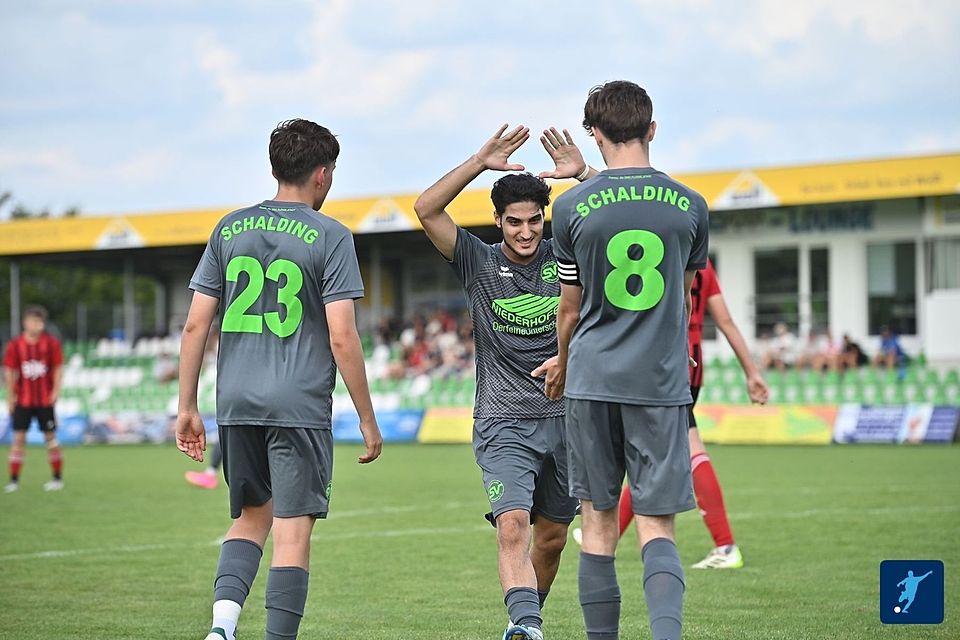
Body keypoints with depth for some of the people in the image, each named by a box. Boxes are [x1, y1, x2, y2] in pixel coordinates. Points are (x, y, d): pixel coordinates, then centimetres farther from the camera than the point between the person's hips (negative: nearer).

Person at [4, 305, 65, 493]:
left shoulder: (52, 343, -2)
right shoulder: (15, 345, -2)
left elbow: (58, 369, 2)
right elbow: (9, 371, 2)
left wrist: (56, 390, -9)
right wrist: (10, 396, -2)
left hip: (45, 400, -1)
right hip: (23, 399, 1)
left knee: (50, 436, 3)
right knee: (19, 437, -2)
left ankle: (58, 478, 13)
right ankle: (14, 480, 1)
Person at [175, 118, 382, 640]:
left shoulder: (229, 230, 9)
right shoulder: (329, 237, -4)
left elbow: (195, 326, 7)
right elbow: (342, 338, -9)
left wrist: (187, 408, 13)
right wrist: (367, 419, -2)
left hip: (236, 403, 5)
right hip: (299, 406, -5)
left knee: (252, 515, 17)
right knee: (293, 528, 0)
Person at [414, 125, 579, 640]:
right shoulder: (478, 263, -1)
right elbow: (426, 210, -12)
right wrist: (480, 163, -18)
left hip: (564, 418, 3)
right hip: (503, 423, -3)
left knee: (551, 538, 11)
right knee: (512, 527, -21)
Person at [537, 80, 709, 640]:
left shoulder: (573, 206, -3)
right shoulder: (690, 205, 1)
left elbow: (571, 308, 7)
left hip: (594, 382, 0)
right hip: (662, 384, 0)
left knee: (599, 524, 8)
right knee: (658, 528, 0)